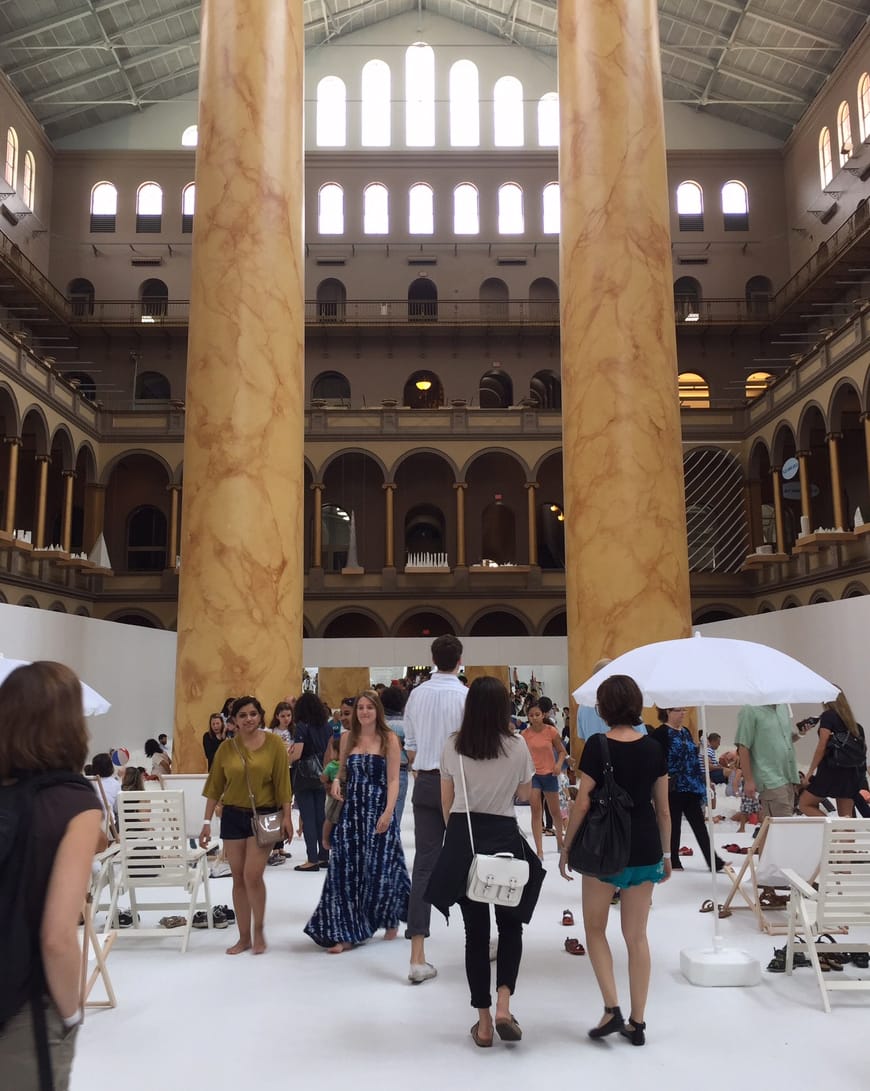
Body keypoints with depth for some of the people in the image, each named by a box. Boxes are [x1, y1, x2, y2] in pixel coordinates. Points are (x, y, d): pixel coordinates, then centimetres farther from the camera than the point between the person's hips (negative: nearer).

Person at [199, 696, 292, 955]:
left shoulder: (273, 744, -6)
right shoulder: (226, 749, 0)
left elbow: (282, 782, -4)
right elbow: (215, 787, 4)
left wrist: (286, 816, -6)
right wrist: (207, 821, 3)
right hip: (233, 816, 3)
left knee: (252, 875, -12)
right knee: (238, 878, 8)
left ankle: (259, 930, 11)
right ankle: (244, 937, 21)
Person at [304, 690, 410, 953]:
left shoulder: (389, 739, -5)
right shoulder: (348, 738, 7)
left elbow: (393, 780, -9)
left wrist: (388, 812, -20)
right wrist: (336, 781, -5)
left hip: (379, 810, -3)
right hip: (352, 810, 3)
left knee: (380, 868, 5)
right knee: (347, 869, 0)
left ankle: (390, 922, 28)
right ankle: (346, 932, 7)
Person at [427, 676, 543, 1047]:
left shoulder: (452, 746, -1)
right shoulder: (517, 746, -6)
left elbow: (446, 800, 6)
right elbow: (525, 794, 7)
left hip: (462, 837, 2)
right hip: (504, 837, -1)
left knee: (475, 930, 10)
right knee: (510, 925, 16)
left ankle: (483, 1022, 15)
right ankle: (503, 1005, 1)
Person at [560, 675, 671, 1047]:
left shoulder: (597, 748, -12)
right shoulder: (653, 749, -1)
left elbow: (582, 805, -11)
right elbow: (663, 808, 5)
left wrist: (566, 848, 0)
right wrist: (666, 853, 16)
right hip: (644, 850, 4)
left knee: (595, 929, 15)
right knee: (636, 936, 12)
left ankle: (612, 1009, 6)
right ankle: (637, 1023, 19)